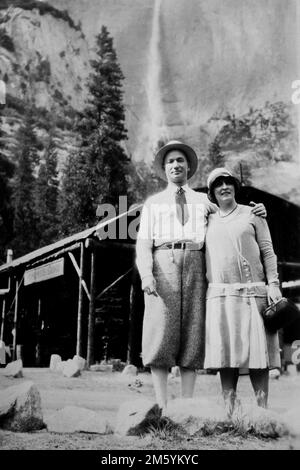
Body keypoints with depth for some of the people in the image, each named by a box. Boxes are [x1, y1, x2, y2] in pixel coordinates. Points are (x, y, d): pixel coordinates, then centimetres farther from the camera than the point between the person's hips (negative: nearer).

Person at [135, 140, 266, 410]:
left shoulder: (204, 201, 22)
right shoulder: (153, 203, 18)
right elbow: (143, 243, 7)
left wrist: (256, 211, 8)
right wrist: (146, 274, -10)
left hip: (195, 266, 1)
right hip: (162, 265, -1)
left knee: (192, 337, -2)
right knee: (160, 336, -7)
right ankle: (161, 406, -5)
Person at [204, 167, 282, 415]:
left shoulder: (253, 214, 10)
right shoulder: (207, 221, 15)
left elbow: (268, 252, 6)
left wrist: (274, 284, -3)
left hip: (253, 291, -2)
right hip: (219, 294, 2)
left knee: (257, 350, -3)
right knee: (225, 351, 1)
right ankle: (229, 411, 6)